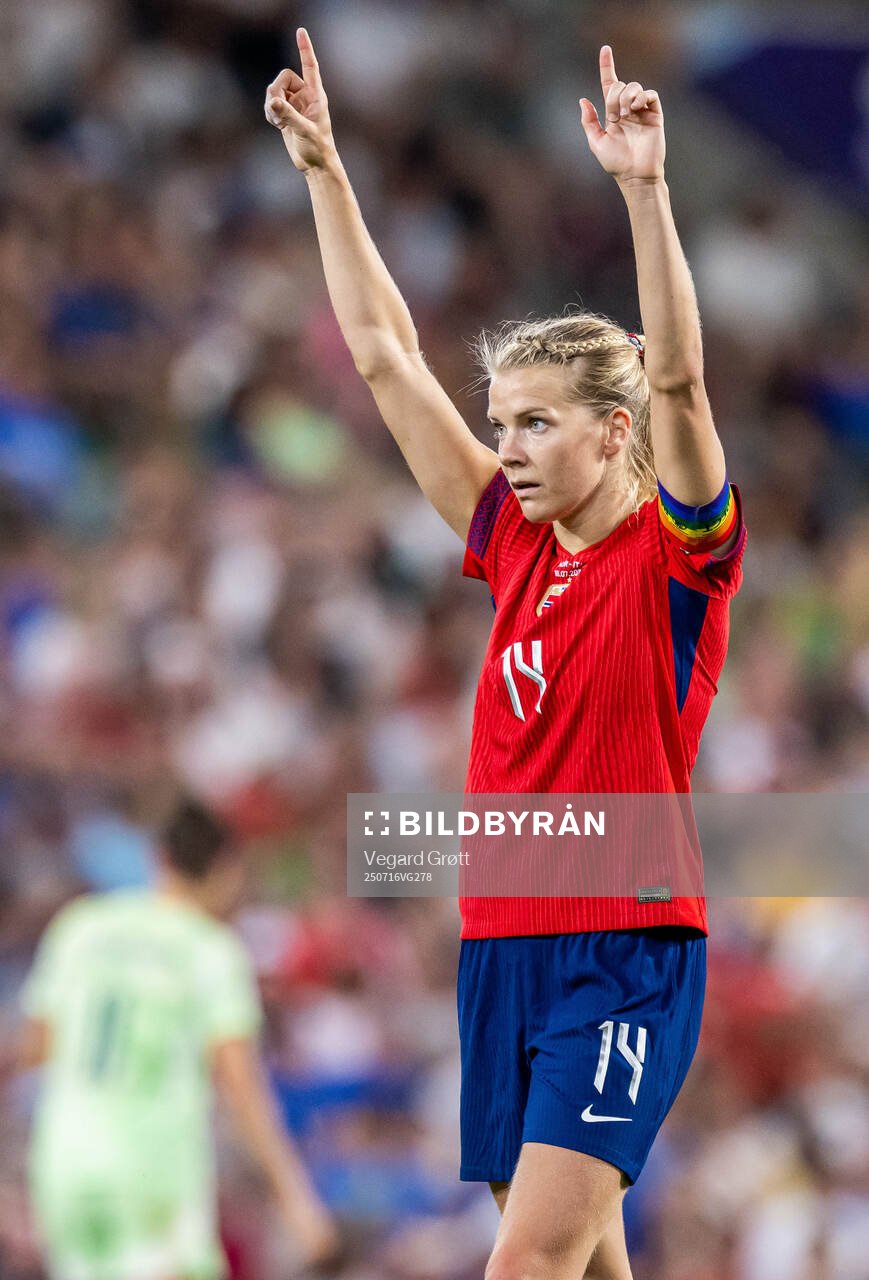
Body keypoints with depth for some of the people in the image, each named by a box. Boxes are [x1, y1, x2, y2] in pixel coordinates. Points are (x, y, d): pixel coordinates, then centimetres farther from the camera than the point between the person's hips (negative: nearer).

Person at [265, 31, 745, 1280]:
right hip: (505, 944, 7)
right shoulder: (516, 543, 11)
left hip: (628, 953, -7)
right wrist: (323, 169, 11)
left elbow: (676, 380, -21)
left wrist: (644, 186, -31)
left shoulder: (678, 551, -5)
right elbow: (387, 356, 13)